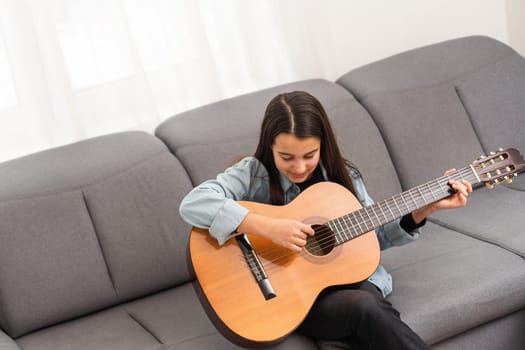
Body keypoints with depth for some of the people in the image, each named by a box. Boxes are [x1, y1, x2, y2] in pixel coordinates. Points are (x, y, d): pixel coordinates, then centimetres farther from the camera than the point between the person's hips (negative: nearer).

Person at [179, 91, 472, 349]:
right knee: (365, 309, -33)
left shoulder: (341, 175, 4)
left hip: (350, 277, 4)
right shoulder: (254, 174, -10)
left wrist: (424, 210, -2)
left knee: (369, 308, -32)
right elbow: (193, 204, -26)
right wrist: (269, 227, -32)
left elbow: (374, 234, 12)